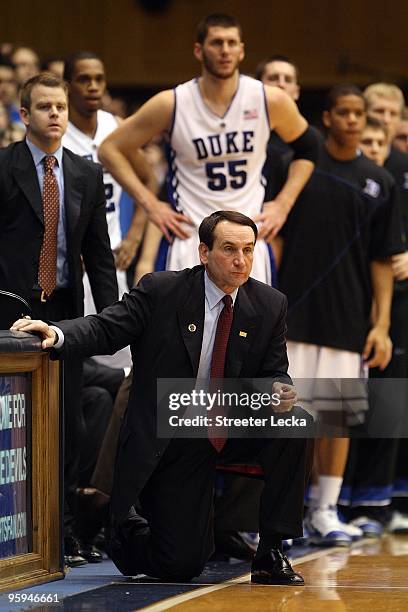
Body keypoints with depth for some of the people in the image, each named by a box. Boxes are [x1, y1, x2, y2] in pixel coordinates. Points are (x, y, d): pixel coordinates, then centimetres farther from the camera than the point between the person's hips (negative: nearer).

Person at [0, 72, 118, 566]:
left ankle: (61, 534, 10)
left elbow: (99, 252, 12)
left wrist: (110, 316, 2)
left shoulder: (87, 175, 12)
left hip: (64, 310, 4)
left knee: (67, 425, 4)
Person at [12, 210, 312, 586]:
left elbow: (275, 371, 4)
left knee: (294, 424, -27)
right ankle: (131, 527, 27)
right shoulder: (161, 290, -8)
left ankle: (271, 552, -13)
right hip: (169, 440, -4)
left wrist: (279, 391, -20)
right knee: (180, 567, -11)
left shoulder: (269, 305, 1)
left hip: (234, 430, 4)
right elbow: (105, 329, -12)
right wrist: (58, 335, -32)